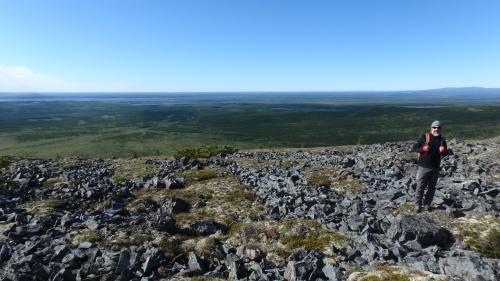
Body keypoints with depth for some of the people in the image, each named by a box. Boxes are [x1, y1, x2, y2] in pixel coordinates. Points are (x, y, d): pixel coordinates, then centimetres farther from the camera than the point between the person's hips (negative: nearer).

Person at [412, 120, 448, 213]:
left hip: (435, 168, 4)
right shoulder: (424, 137, -4)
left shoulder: (442, 140, 8)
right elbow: (414, 147, -3)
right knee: (420, 187, -1)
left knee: (432, 187, 12)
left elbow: (445, 153, 14)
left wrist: (443, 150, -9)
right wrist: (423, 148, -22)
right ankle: (418, 204, 11)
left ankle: (427, 203, 26)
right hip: (423, 167, -4)